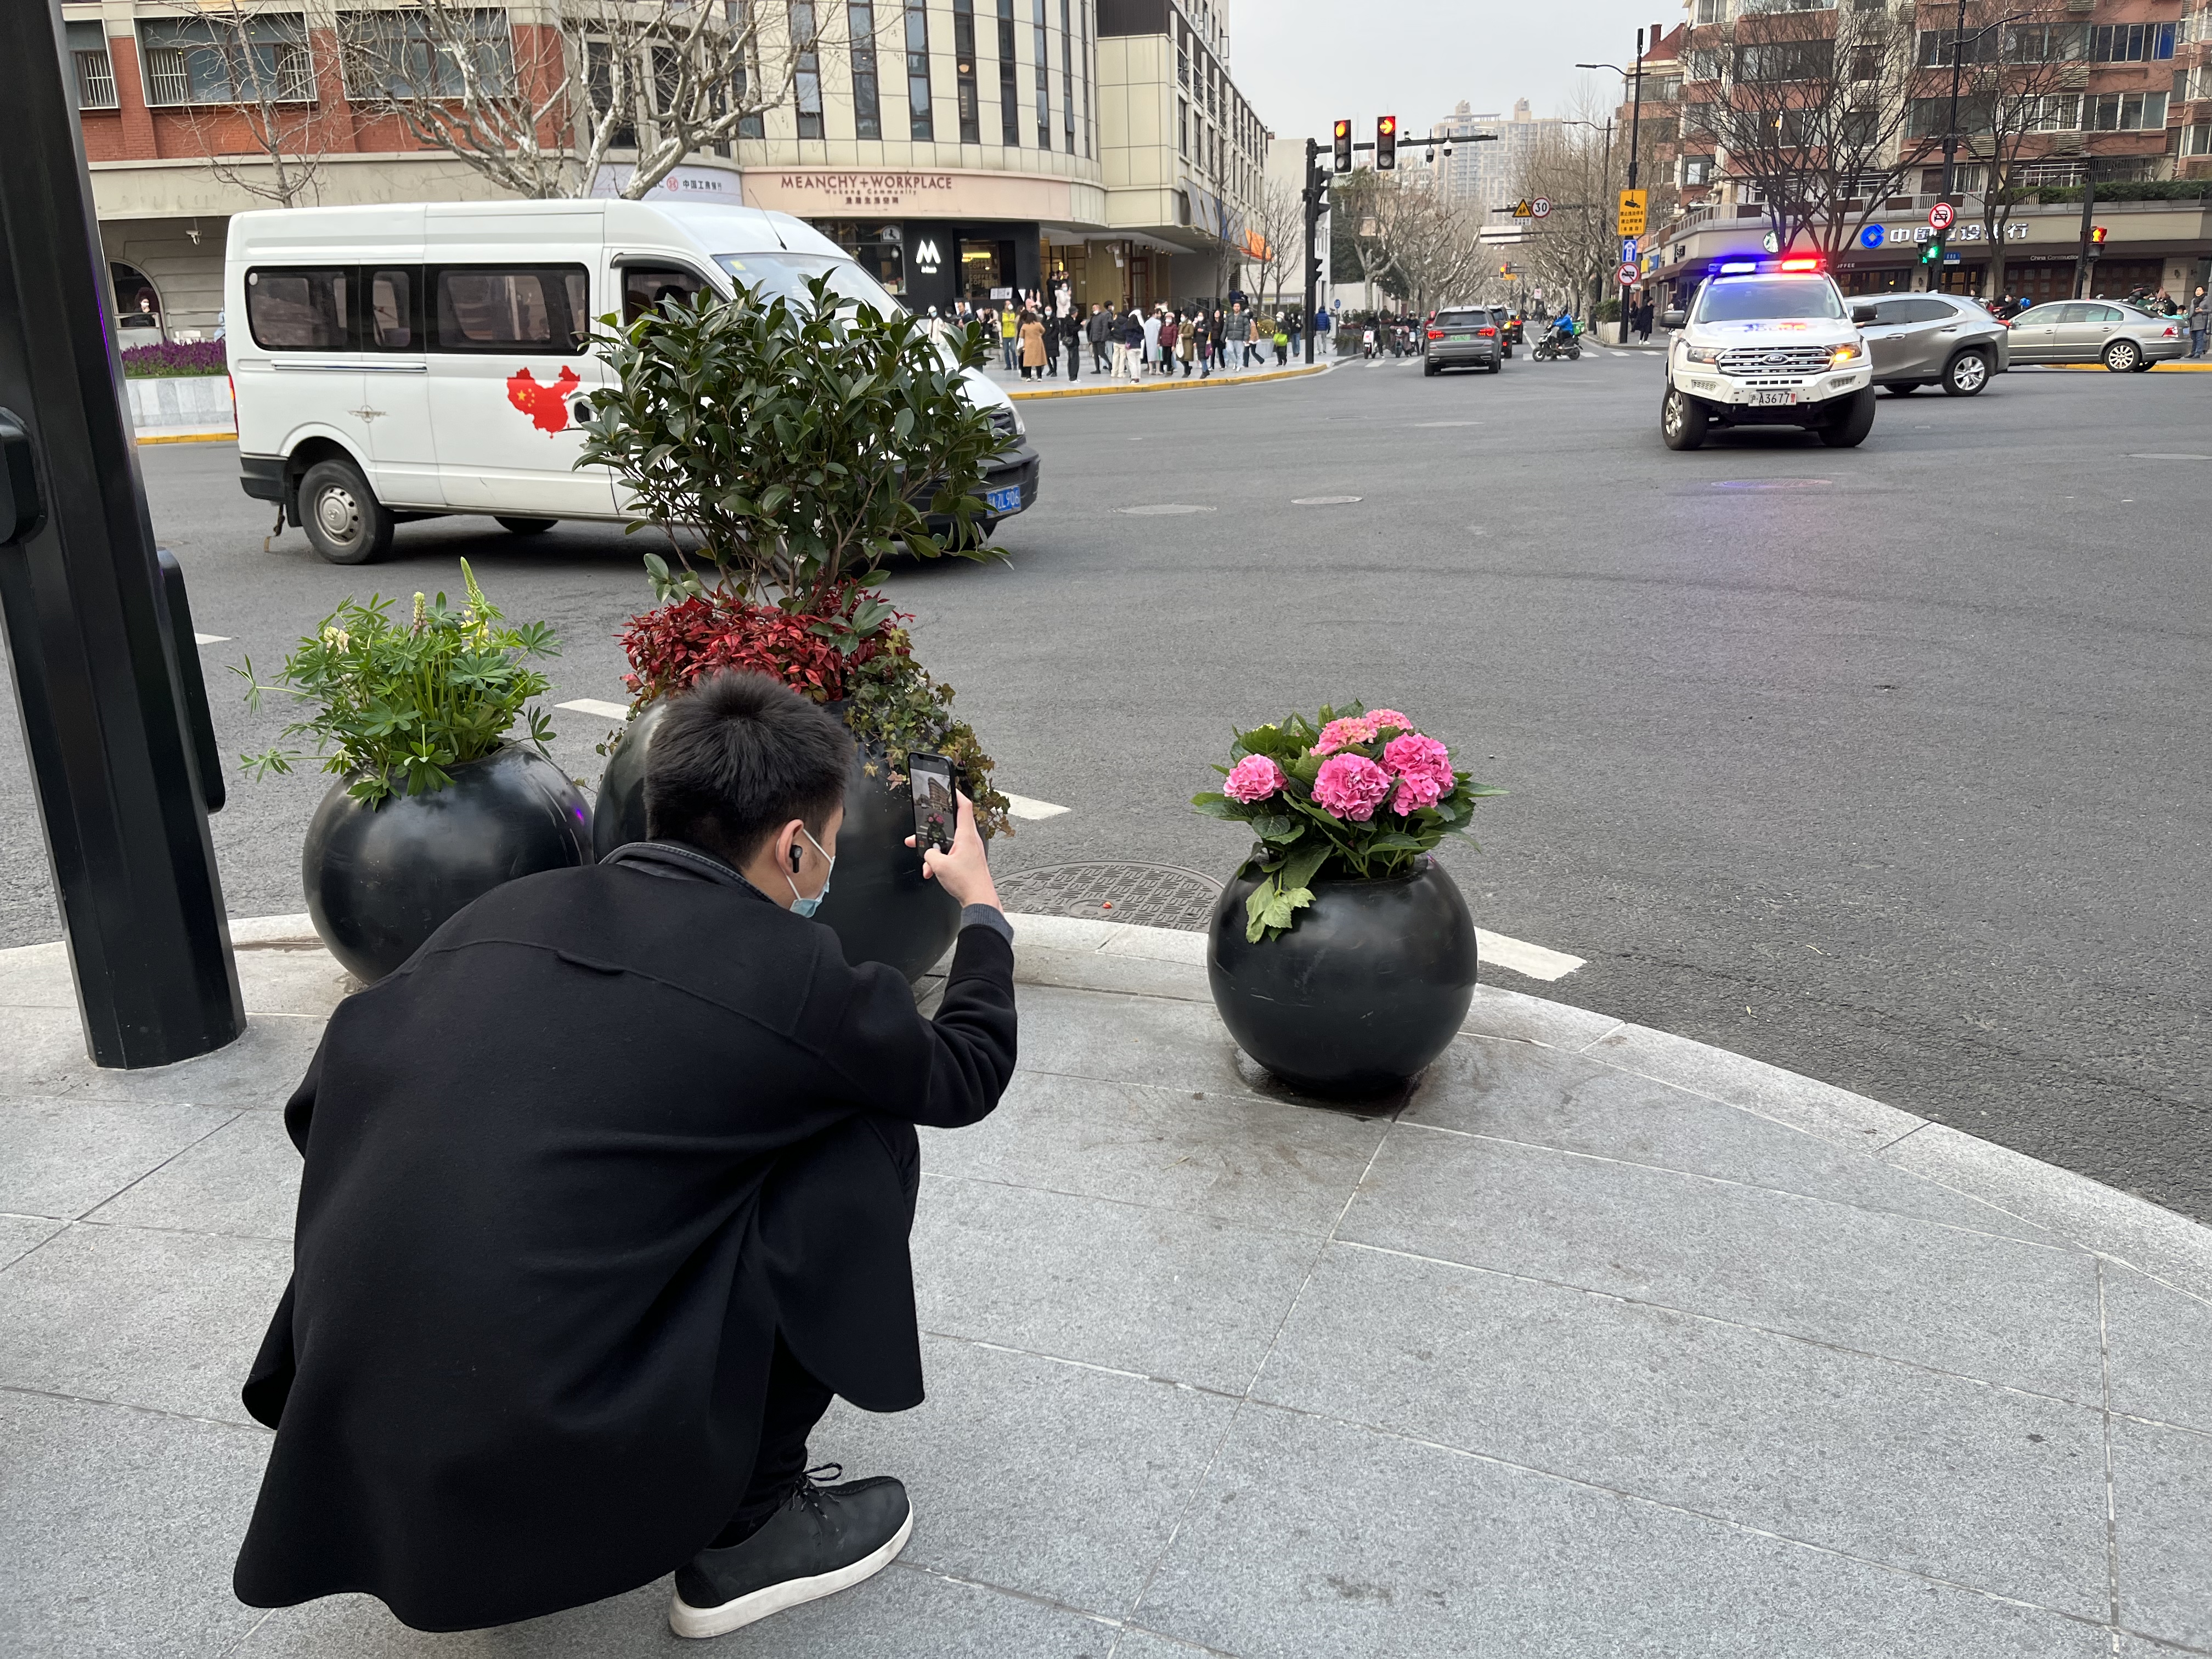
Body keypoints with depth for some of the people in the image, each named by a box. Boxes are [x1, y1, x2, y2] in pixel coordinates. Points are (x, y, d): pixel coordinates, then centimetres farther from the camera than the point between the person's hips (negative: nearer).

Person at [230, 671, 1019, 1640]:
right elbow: (968, 1071, 12)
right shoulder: (798, 978, -8)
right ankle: (747, 1527, 13)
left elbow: (325, 1103, 16)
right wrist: (982, 907, 30)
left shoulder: (505, 912, 6)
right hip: (566, 1485, -6)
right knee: (868, 1147, 5)